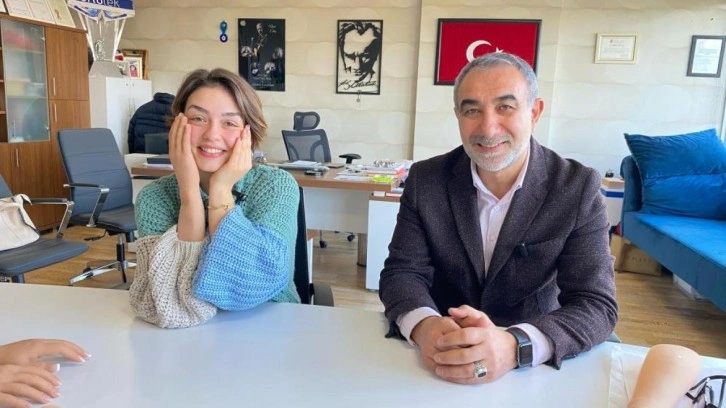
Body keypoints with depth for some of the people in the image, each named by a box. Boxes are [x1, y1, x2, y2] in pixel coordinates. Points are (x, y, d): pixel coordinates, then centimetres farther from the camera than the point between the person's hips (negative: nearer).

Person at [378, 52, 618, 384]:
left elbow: (597, 305, -15)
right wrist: (425, 327, -29)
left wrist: (514, 345, -33)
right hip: (441, 355, 1)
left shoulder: (578, 189, -10)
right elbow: (402, 271, -7)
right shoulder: (425, 180, -6)